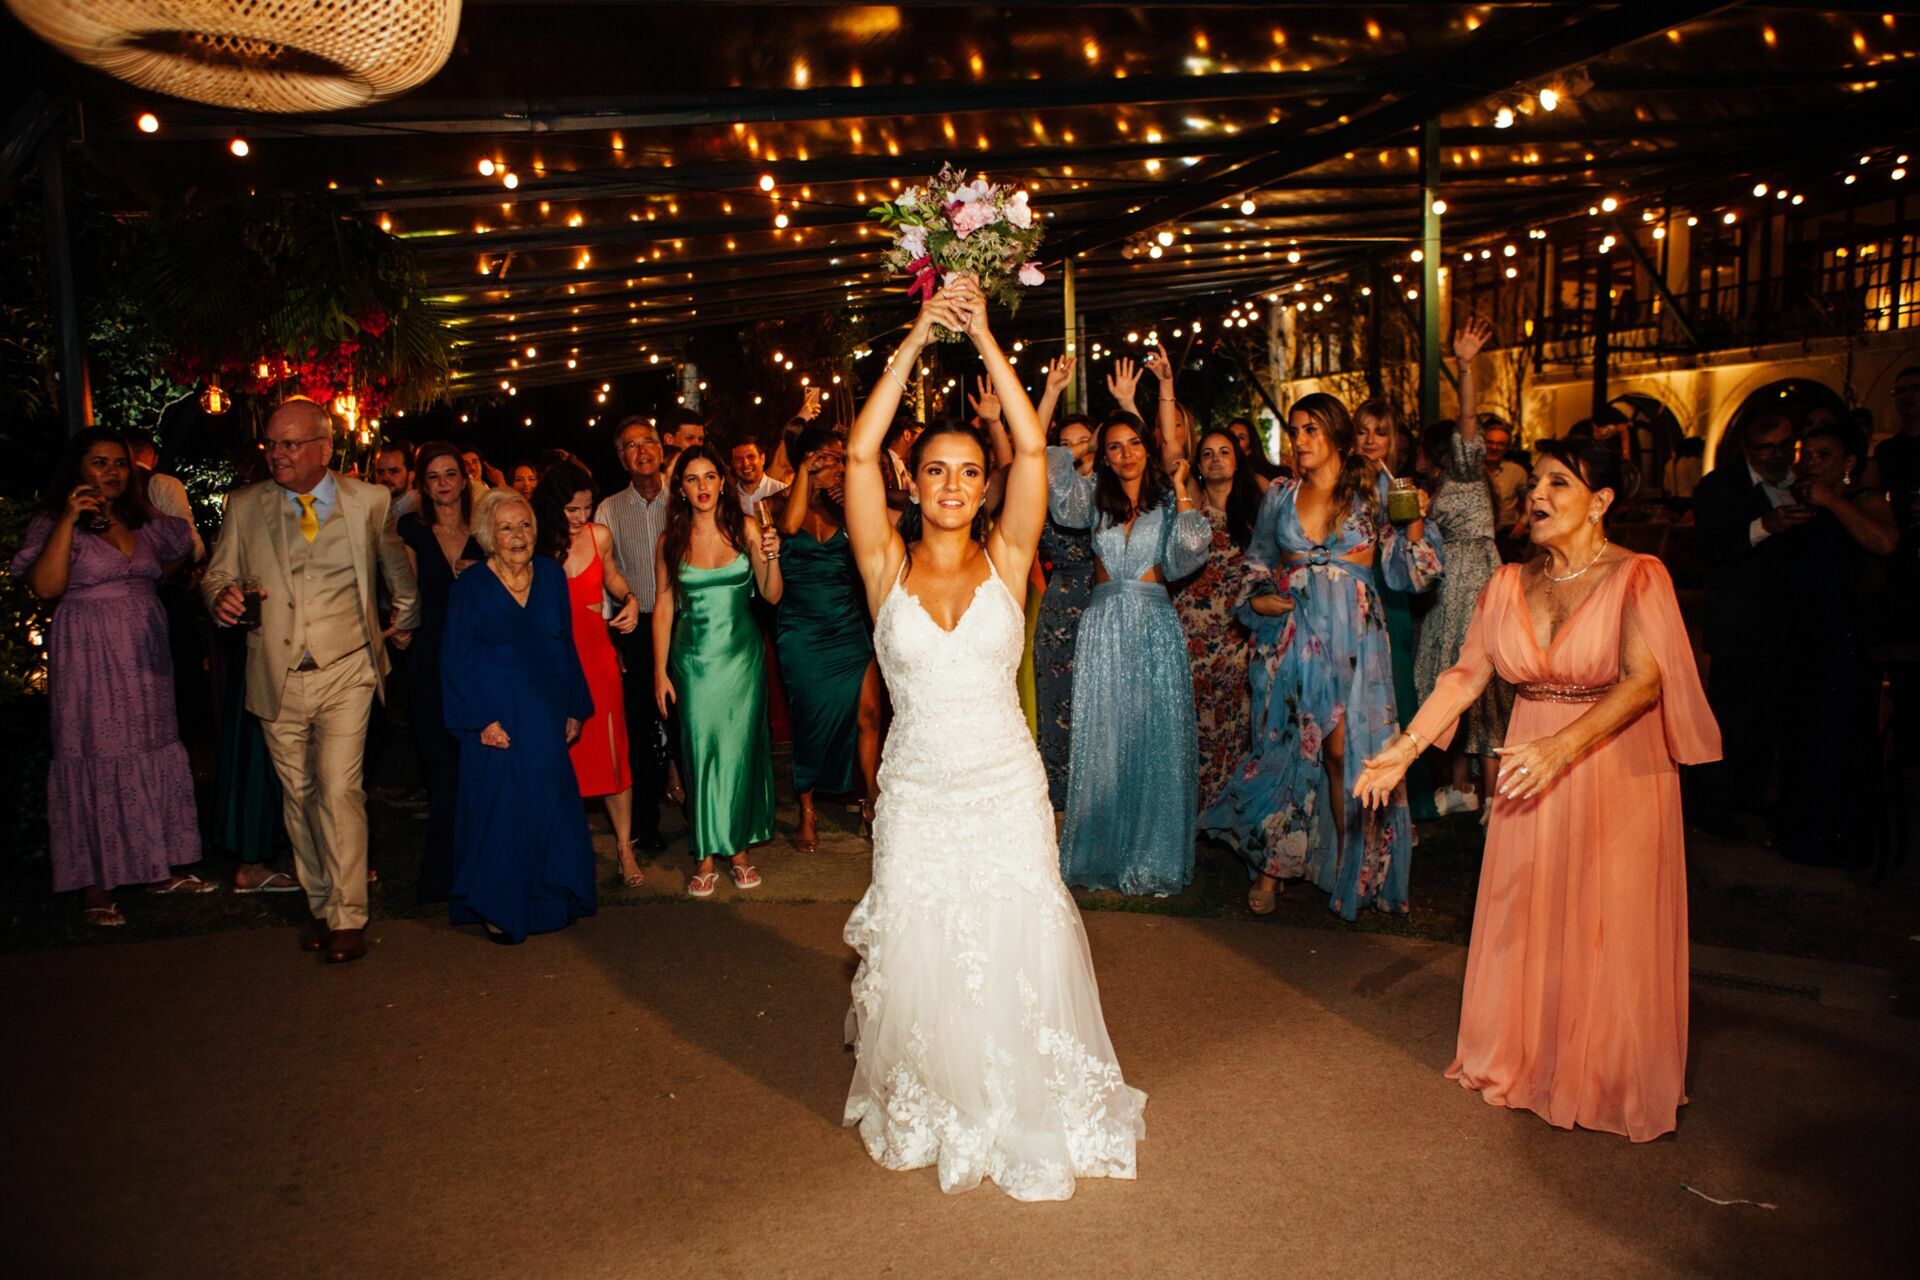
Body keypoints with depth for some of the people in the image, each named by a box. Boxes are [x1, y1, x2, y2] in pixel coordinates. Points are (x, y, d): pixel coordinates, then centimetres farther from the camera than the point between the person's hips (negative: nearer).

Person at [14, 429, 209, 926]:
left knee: (152, 757, 9)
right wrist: (69, 521, -20)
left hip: (145, 655, 5)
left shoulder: (146, 523, 10)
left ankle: (161, 869, 19)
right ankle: (95, 885, 7)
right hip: (89, 657, -5)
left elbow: (182, 549, 29)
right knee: (95, 761, -2)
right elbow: (45, 586, -18)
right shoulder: (52, 525, -4)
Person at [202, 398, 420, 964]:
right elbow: (217, 573, 8)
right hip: (278, 678, 3)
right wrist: (223, 596, -15)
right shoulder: (245, 506, 4)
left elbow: (399, 567, 16)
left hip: (345, 670, -3)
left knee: (339, 791, -10)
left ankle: (349, 917, 0)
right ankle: (320, 906, 24)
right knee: (298, 796, 10)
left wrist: (404, 620, 26)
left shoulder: (369, 501, 0)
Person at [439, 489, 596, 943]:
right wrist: (480, 720, -12)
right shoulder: (470, 586, -6)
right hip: (498, 720, -4)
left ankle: (548, 900, 24)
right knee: (499, 811, 1)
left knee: (551, 807, 7)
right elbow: (454, 660, -6)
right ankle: (496, 909, 17)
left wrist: (574, 708, 9)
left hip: (546, 716, 4)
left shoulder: (551, 574, 5)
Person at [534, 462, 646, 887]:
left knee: (612, 753, 3)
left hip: (597, 658, 2)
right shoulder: (534, 545, -8)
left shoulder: (599, 536, 0)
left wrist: (630, 600, 1)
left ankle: (624, 847, 13)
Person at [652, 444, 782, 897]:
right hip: (694, 659, 0)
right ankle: (706, 856, 12)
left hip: (742, 655, 0)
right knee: (701, 753, 2)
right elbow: (663, 607, 2)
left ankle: (739, 848, 18)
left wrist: (771, 557, -20)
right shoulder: (671, 540, 0)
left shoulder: (746, 528, -2)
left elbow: (771, 596, -2)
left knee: (740, 750, 5)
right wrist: (660, 672, 0)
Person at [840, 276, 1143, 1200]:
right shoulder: (887, 567, -1)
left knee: (1017, 950, 3)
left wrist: (983, 336, -11)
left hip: (1005, 786, 0)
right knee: (917, 955, 8)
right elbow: (859, 453, -11)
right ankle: (928, 1112, 34)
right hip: (916, 792, 1)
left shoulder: (1005, 560, 0)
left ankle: (1028, 1113, 26)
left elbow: (1031, 448, -10)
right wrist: (916, 340, -11)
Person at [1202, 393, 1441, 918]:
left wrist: (1415, 521, -14)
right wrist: (1256, 598, 0)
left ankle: (1351, 869, 12)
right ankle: (1271, 865, 14)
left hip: (1351, 633, -2)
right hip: (1290, 632, 2)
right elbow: (1257, 562, 18)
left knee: (1344, 751, -3)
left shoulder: (1372, 491, 3)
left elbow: (1406, 571, 2)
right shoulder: (1280, 494, 9)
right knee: (1284, 746, 3)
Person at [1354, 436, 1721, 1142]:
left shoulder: (1638, 577, -10)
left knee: (1607, 931, 4)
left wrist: (1565, 745, -36)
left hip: (1615, 773, -4)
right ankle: (1523, 1061, 29)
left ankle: (1610, 1079, 22)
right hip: (1530, 769, 4)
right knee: (1522, 922, 11)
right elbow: (1467, 672, 2)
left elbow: (1644, 681, -23)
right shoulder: (1509, 584, 5)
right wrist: (1405, 747, -7)